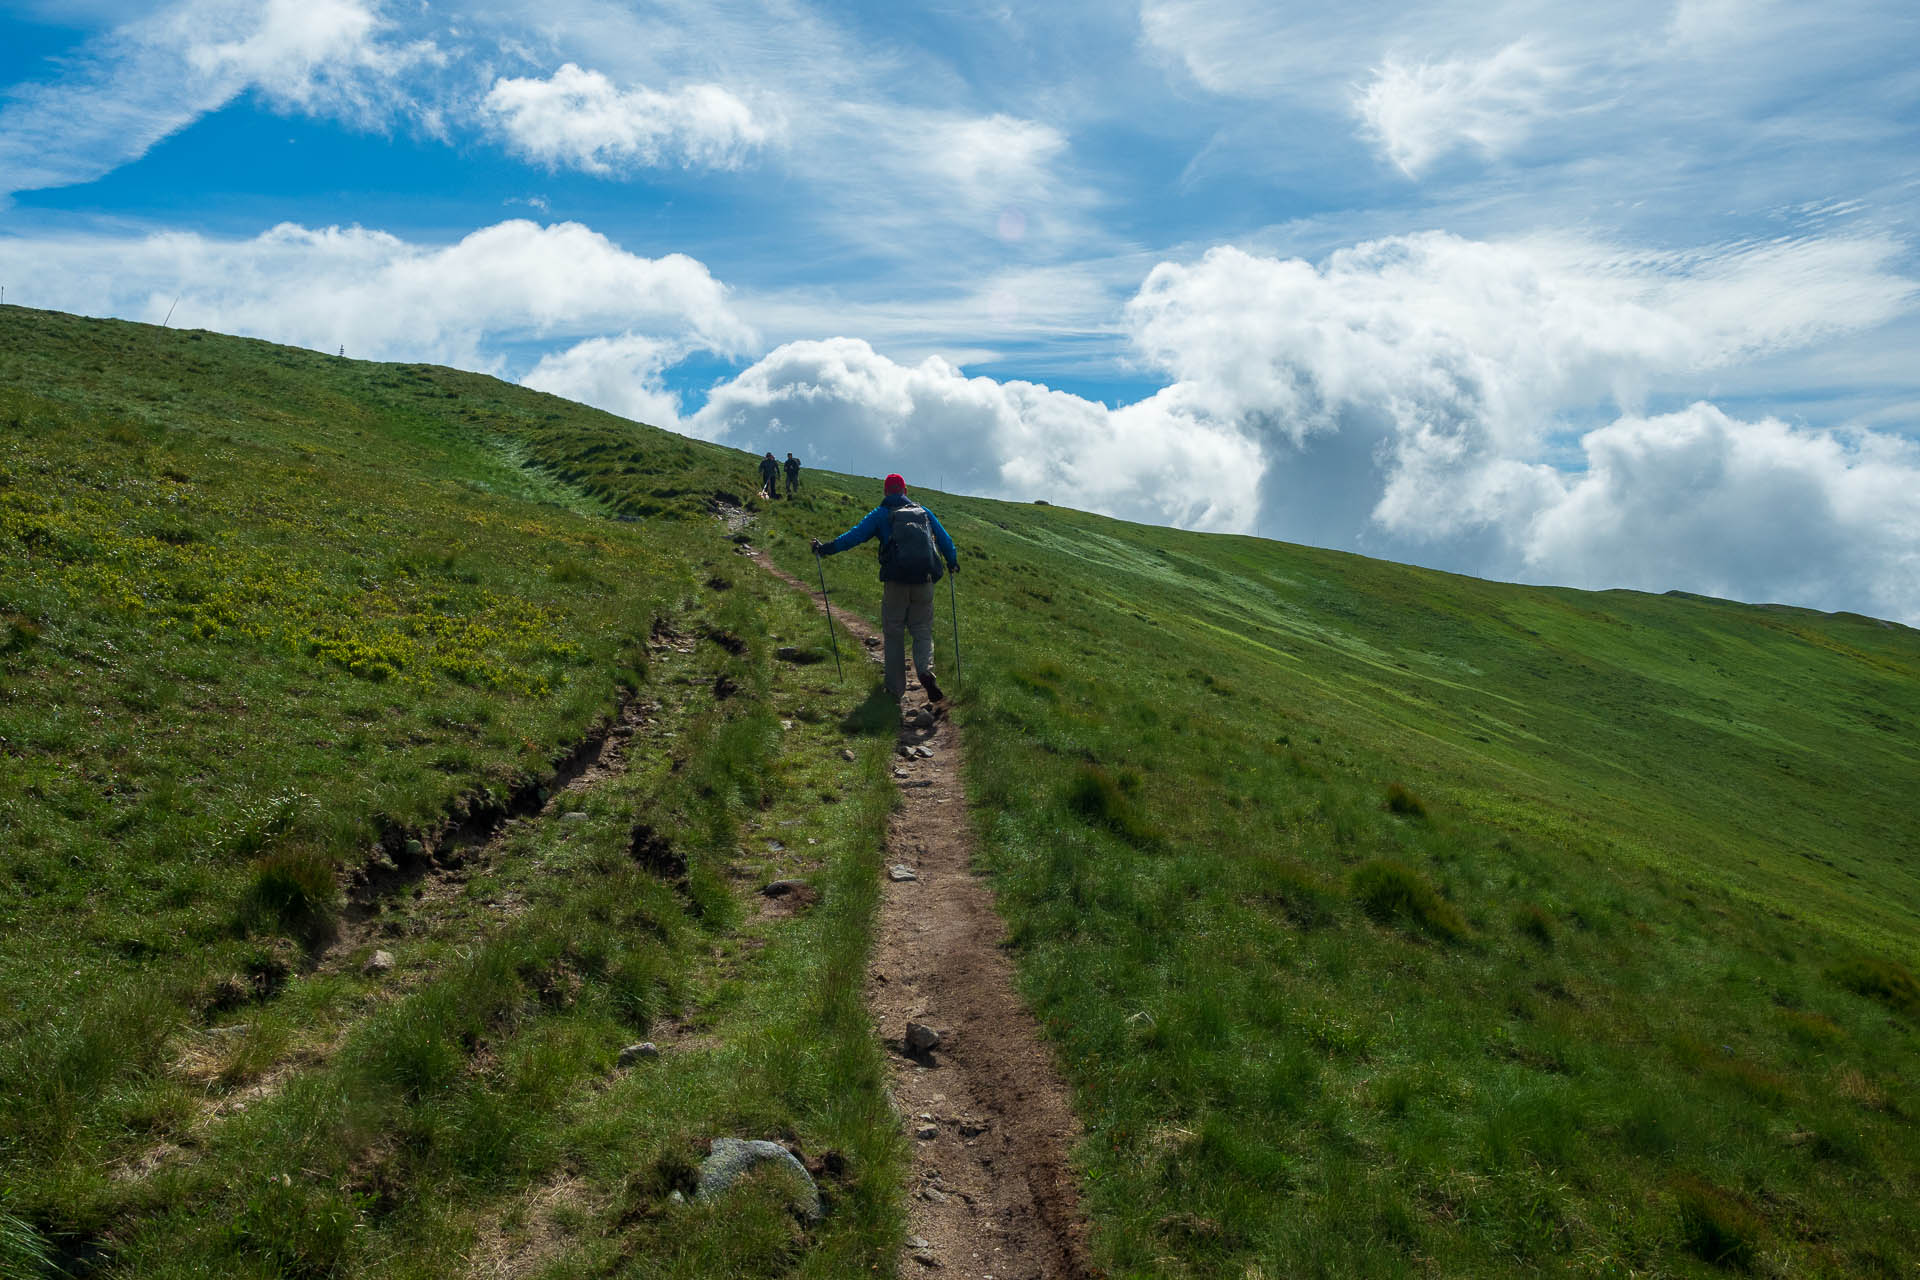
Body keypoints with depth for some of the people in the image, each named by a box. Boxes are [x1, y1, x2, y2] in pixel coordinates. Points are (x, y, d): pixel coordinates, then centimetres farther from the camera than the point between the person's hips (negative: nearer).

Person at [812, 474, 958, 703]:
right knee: (922, 631, 11)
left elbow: (854, 536, -4)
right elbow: (945, 540, 19)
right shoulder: (923, 512, 14)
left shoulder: (880, 514, 5)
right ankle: (925, 670, -15)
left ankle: (896, 687, 12)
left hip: (896, 582, -2)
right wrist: (953, 563, 36)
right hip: (924, 581, 2)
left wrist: (825, 548, 3)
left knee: (893, 634, 9)